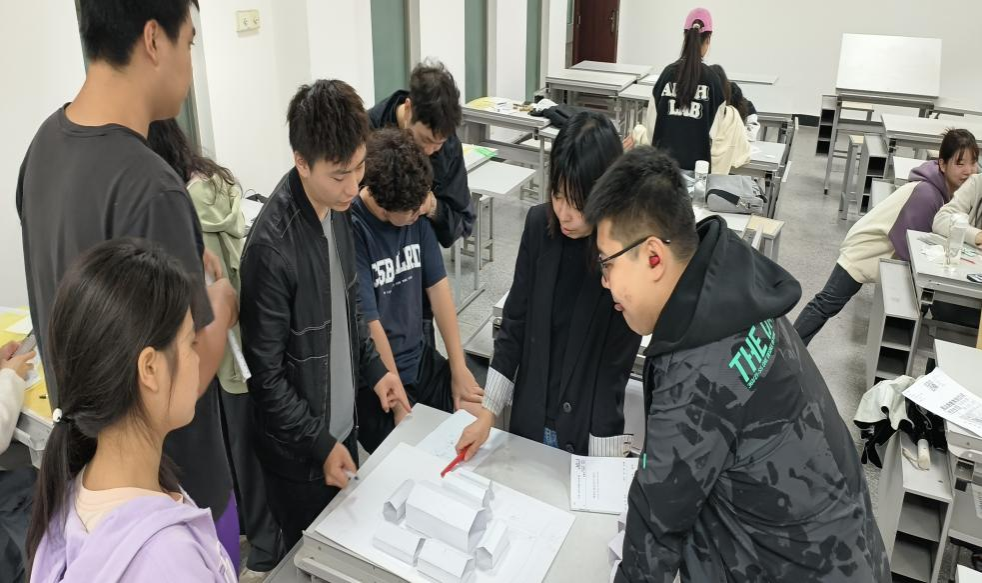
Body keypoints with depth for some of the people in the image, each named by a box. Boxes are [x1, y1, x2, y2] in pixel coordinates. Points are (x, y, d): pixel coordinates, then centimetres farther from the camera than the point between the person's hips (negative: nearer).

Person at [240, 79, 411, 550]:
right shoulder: (273, 246, -30)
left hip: (343, 423, 7)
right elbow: (265, 374, -21)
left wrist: (374, 368, 3)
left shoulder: (337, 205, -6)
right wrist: (320, 445, -16)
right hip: (298, 454, -6)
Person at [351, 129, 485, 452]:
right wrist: (400, 407, -15)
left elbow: (438, 287, 3)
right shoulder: (350, 230, -22)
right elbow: (370, 326, -20)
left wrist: (459, 369, 1)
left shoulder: (416, 214, -2)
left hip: (419, 359, 6)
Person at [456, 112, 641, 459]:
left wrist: (602, 464, -12)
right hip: (529, 418, 3)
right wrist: (488, 412, -3)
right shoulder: (539, 224, -10)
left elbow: (615, 364, -15)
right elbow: (515, 322, -3)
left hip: (588, 432, -3)